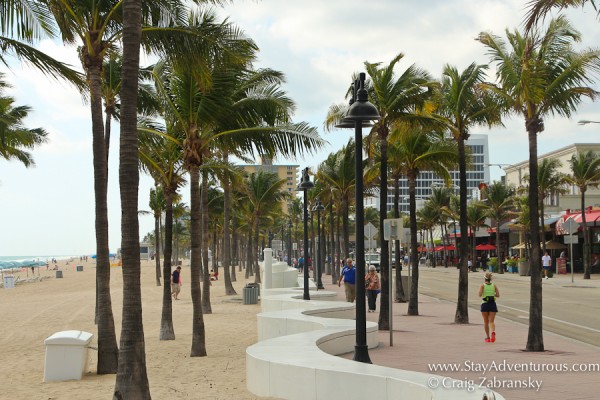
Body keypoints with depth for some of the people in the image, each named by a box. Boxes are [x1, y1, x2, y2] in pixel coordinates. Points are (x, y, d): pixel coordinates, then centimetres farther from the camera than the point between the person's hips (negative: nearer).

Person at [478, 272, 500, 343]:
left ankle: (488, 337, 15)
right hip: (493, 304, 1)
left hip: (485, 304, -1)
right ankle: (493, 332, -30)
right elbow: (498, 295, -1)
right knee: (491, 321, -1)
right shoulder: (494, 285, 5)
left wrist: (482, 295, 8)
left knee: (486, 322, 11)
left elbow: (480, 294, -14)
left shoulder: (482, 285, -2)